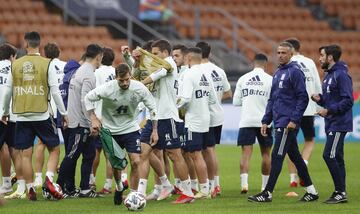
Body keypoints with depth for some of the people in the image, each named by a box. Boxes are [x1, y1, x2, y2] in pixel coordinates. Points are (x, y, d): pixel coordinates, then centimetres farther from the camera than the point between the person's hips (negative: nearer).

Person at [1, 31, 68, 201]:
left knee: (25, 154, 6)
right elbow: (55, 91, -5)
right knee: (54, 149, 10)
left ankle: (30, 189, 6)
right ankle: (49, 179, -9)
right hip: (42, 115, -2)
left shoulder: (15, 65, 2)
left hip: (22, 116, 2)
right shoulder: (47, 64, -5)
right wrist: (64, 113, 4)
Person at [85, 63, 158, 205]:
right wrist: (94, 119, -15)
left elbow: (152, 107, -3)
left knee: (136, 162, -13)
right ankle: (119, 187, 37)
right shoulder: (108, 89, -22)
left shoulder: (139, 88, -17)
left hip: (131, 129, 0)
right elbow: (88, 98, -8)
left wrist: (154, 130, -2)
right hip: (111, 130, 0)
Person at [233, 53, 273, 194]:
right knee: (265, 154, 12)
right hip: (264, 121, -1)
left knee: (246, 153, -4)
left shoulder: (243, 79, 5)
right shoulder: (270, 79, -3)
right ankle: (265, 186, 18)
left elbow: (236, 102, 8)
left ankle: (244, 183, -22)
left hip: (246, 121, 1)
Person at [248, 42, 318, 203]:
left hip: (288, 123, -9)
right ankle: (311, 191, 18)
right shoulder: (278, 73, 17)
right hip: (279, 121, 9)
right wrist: (266, 121, 17)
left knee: (277, 156, -9)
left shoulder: (295, 72, -10)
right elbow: (272, 99, 22)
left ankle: (267, 193, -8)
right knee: (295, 156, 12)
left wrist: (294, 120, -19)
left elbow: (303, 98, -15)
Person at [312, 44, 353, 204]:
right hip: (331, 124, 10)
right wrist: (320, 99, 4)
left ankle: (341, 192, -10)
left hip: (339, 124, -10)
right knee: (336, 158, 10)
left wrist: (329, 110, -21)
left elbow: (348, 101, -20)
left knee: (329, 155, -14)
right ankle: (340, 192, 13)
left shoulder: (341, 75, -14)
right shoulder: (328, 75, 16)